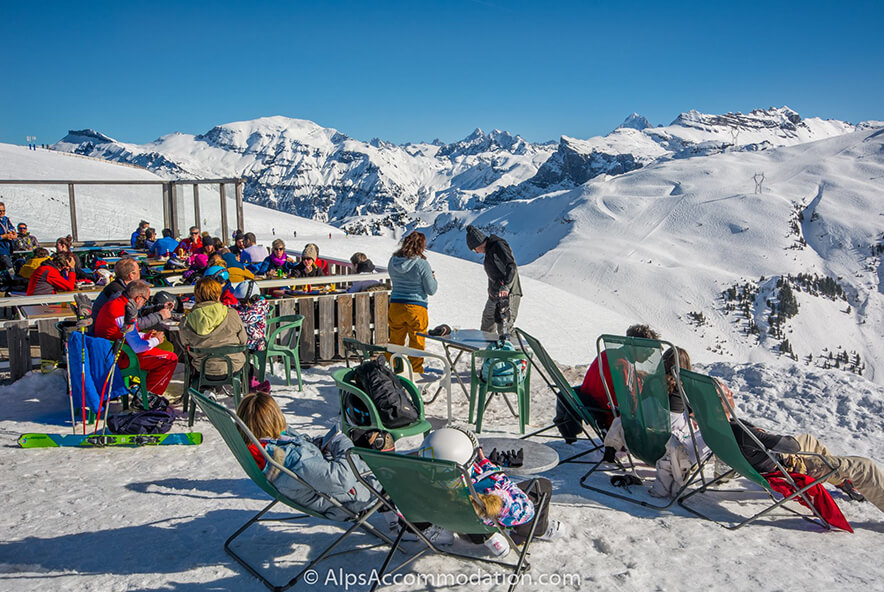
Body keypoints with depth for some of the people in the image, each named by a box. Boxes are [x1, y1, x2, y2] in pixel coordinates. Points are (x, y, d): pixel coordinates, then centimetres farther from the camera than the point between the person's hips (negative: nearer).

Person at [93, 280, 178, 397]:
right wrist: (156, 341, -6)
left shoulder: (112, 304, 8)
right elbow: (137, 347, -24)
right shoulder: (125, 312, -25)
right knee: (171, 359, -10)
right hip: (122, 359, -11)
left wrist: (145, 336, 10)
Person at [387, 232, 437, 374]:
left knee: (395, 341, 16)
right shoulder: (422, 264, -14)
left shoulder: (393, 261, 1)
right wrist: (433, 279, 11)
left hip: (395, 305, 5)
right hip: (416, 308, -4)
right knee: (417, 344, 8)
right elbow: (431, 290, -8)